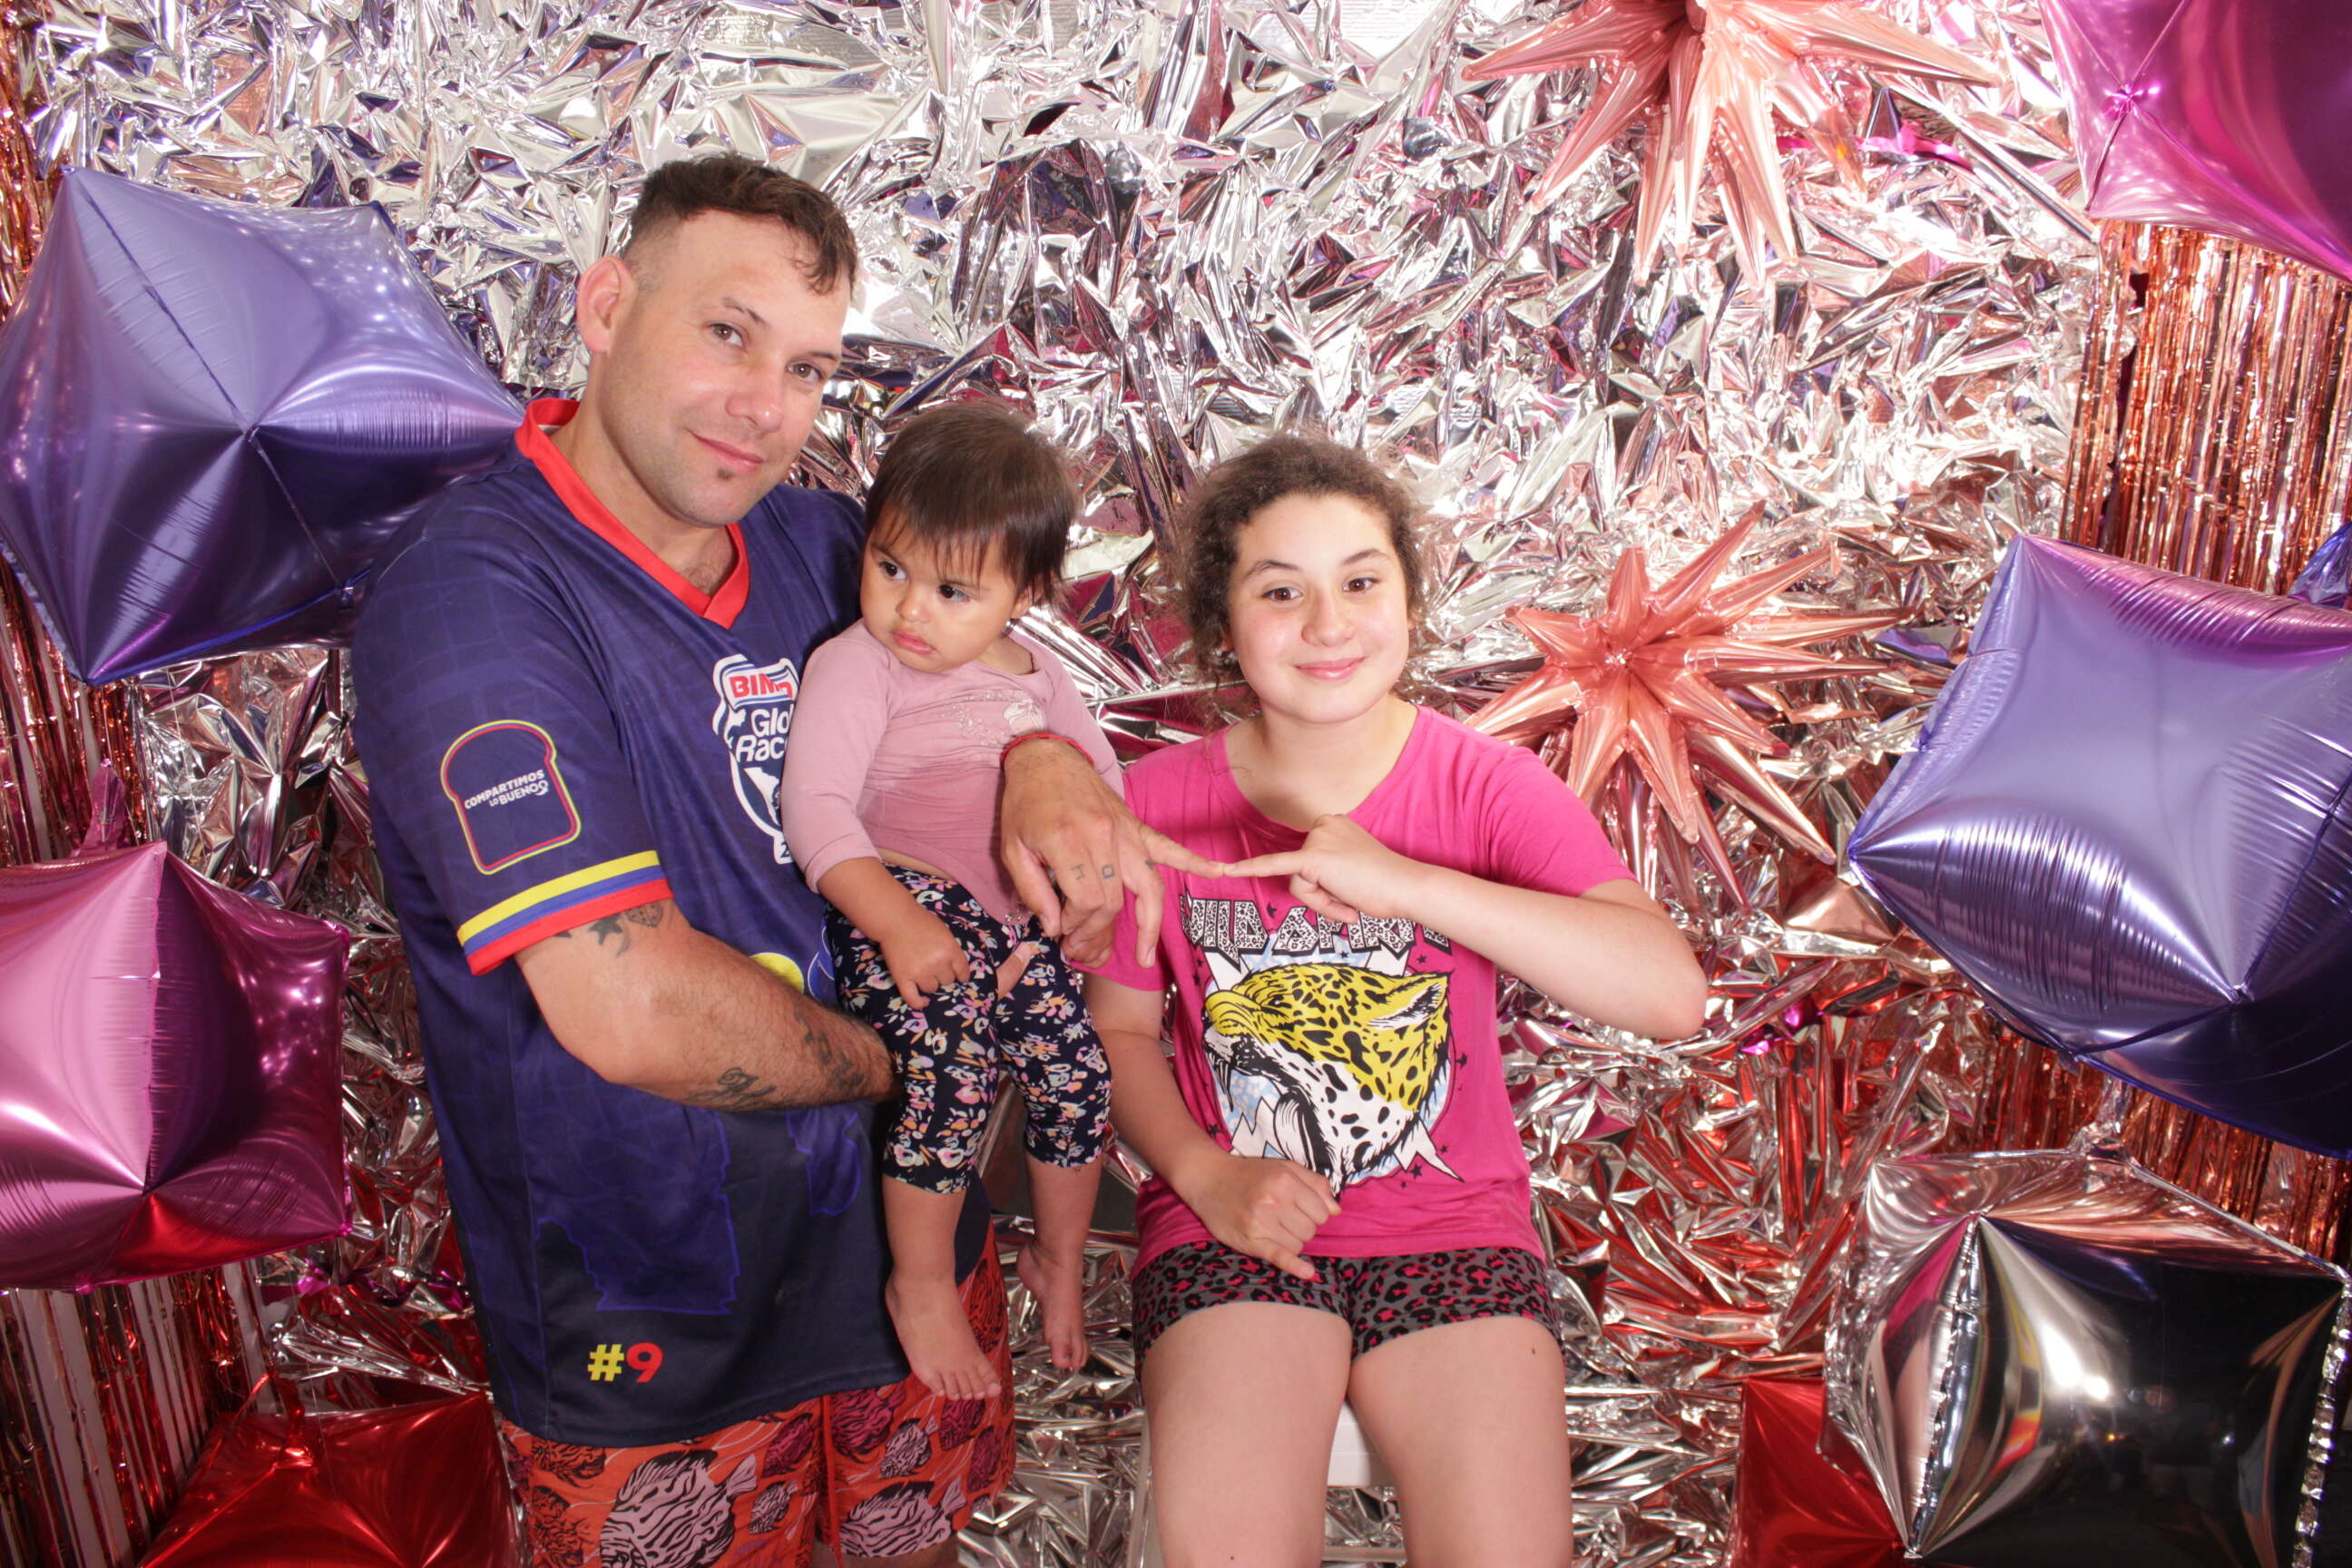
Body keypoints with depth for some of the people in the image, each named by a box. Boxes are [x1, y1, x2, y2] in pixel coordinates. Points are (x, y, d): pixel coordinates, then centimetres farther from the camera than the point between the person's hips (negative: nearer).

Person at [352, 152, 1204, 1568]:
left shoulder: (811, 535, -2)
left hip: (906, 1229, 6)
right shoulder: (470, 587, -24)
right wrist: (910, 1062, -15)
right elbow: (632, 1008, -32)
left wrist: (1046, 763, -15)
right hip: (654, 1347, -6)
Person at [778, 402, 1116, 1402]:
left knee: (1079, 1066, -4)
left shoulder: (1036, 675, 11)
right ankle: (922, 1286, 1)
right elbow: (815, 806, -16)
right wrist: (896, 921, -27)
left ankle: (1059, 1260, 26)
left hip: (1023, 918, 6)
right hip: (903, 909, -5)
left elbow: (1103, 787, 14)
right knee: (955, 1065, -25)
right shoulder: (854, 665, -7)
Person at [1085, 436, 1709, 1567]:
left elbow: (1672, 994, -20)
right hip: (1233, 1225, 0)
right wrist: (1207, 1174, -11)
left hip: (1452, 1222, 1)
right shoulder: (1157, 803, -4)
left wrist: (1402, 882, -29)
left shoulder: (1485, 783, -7)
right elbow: (1119, 1026, 7)